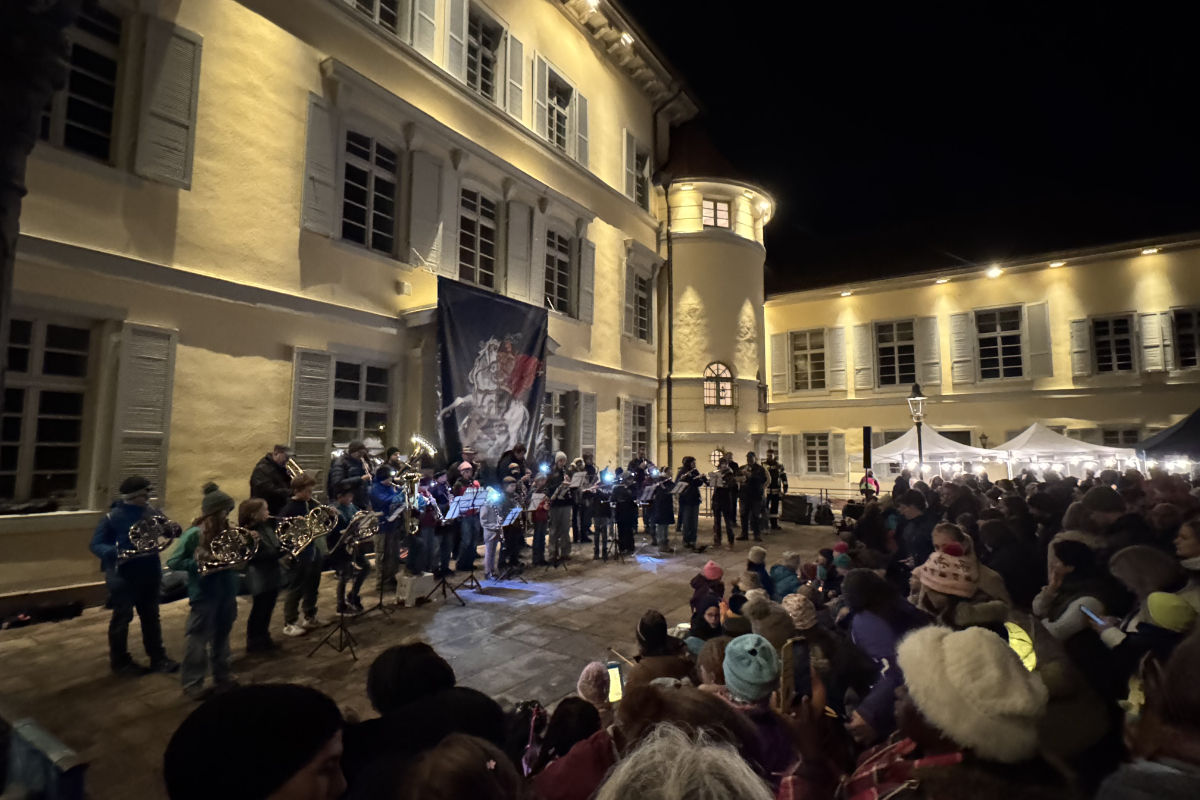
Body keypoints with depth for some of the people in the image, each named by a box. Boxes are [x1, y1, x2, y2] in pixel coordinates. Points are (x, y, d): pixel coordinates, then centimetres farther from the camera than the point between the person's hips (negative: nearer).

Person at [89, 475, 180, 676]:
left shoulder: (151, 513, 2)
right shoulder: (112, 517, -13)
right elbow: (96, 545, -14)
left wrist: (173, 530, -12)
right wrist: (114, 552, -34)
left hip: (150, 574, 5)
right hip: (123, 577, -5)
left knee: (151, 617, 14)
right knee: (122, 618, 9)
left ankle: (158, 657, 24)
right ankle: (120, 661, 26)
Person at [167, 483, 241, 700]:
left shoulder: (227, 532, 2)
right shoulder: (194, 534, -14)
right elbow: (173, 562, -12)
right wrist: (196, 562, -27)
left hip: (227, 593, 6)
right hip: (204, 595, -6)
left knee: (222, 637, 18)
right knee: (199, 640, 6)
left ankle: (223, 676, 32)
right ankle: (192, 683, 21)